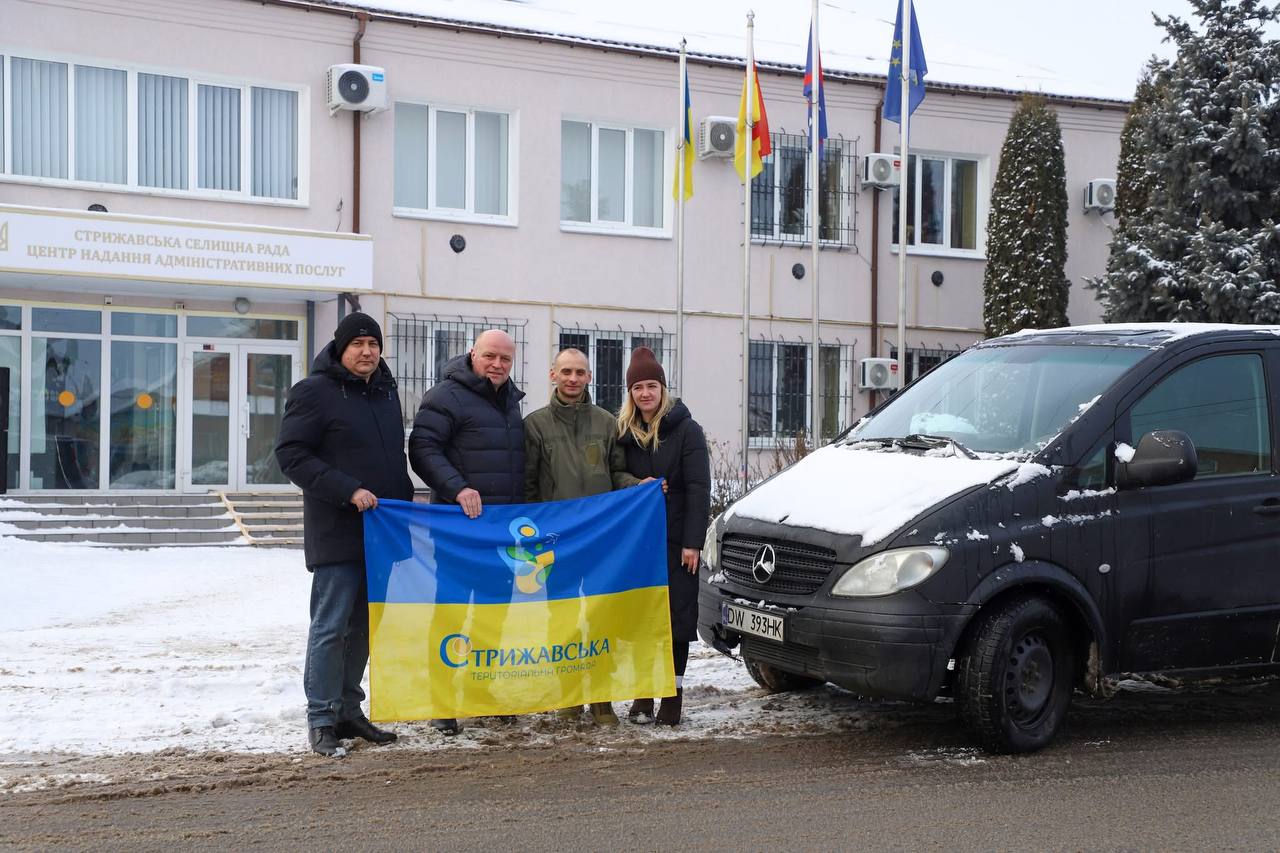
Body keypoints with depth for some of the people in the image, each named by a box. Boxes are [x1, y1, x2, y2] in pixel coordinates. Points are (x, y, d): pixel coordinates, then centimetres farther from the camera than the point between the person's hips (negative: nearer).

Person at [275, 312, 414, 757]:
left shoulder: (385, 391, 15)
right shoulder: (314, 391, -7)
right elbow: (291, 454, -12)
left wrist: (405, 500, 13)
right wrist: (347, 491, -19)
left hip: (382, 530, 7)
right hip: (336, 532, -7)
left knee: (363, 625, 11)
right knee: (331, 627, -4)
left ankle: (348, 710, 21)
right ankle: (322, 720, 3)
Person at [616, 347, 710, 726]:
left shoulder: (686, 429, -3)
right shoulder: (623, 432, 10)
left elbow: (698, 489, -8)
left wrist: (693, 542, -15)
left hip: (675, 541, -4)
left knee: (676, 614, -1)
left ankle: (673, 696, 5)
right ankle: (642, 695, 13)